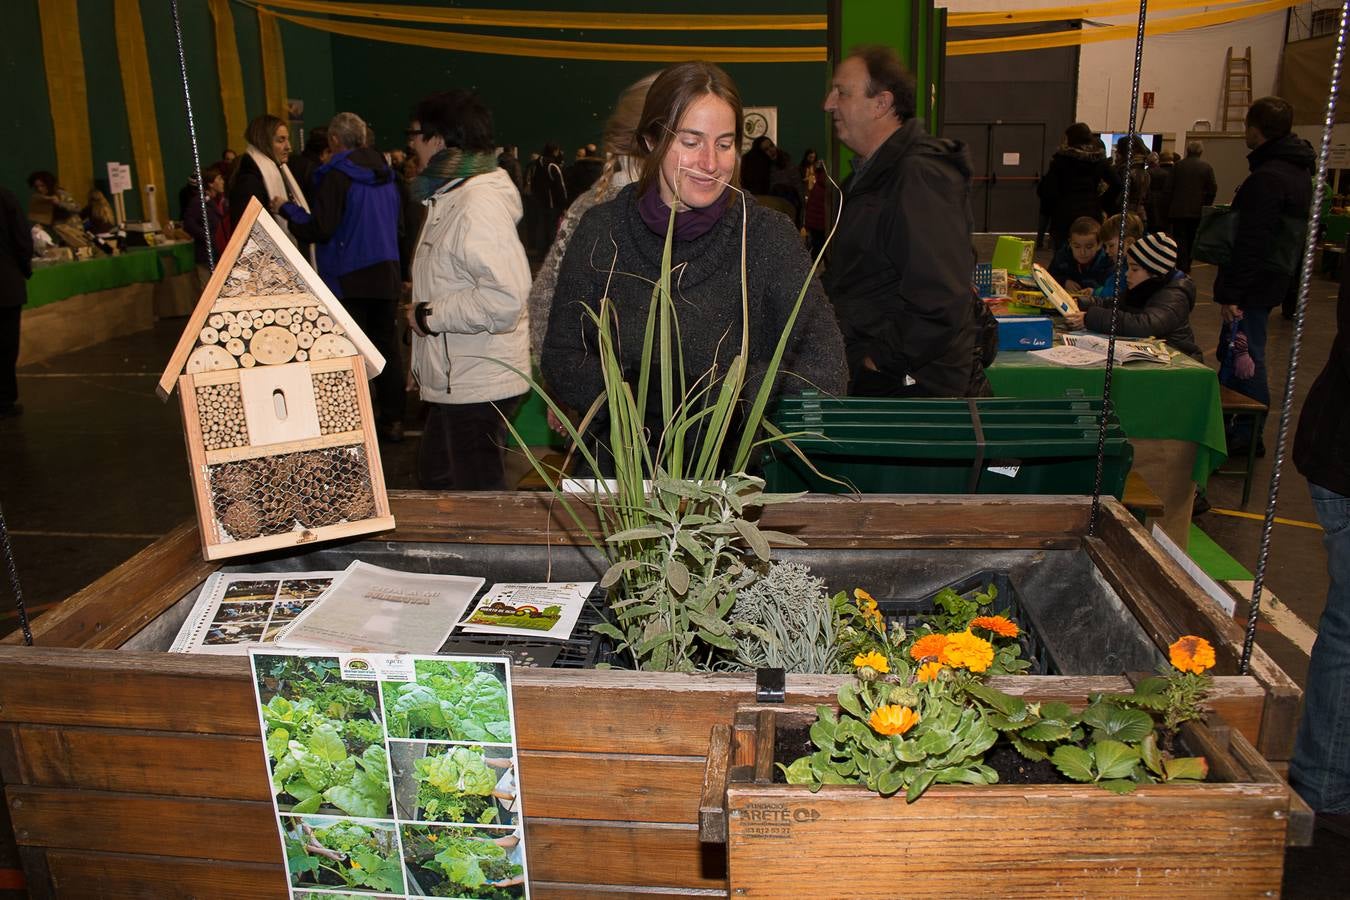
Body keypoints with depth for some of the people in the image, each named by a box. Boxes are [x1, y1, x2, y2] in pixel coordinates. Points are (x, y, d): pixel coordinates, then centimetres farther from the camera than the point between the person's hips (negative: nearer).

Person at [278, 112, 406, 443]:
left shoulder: (337, 176, -12)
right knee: (387, 346, 12)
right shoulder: (385, 174, 9)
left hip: (348, 279, -6)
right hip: (386, 276, 6)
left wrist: (289, 209, -1)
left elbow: (319, 230, -15)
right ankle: (393, 419, 17)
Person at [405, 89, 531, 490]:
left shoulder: (479, 203, -21)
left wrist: (429, 315, -20)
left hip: (478, 386, -11)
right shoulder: (451, 195, 13)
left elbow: (504, 298, -32)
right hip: (455, 378, 11)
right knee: (435, 476, 23)